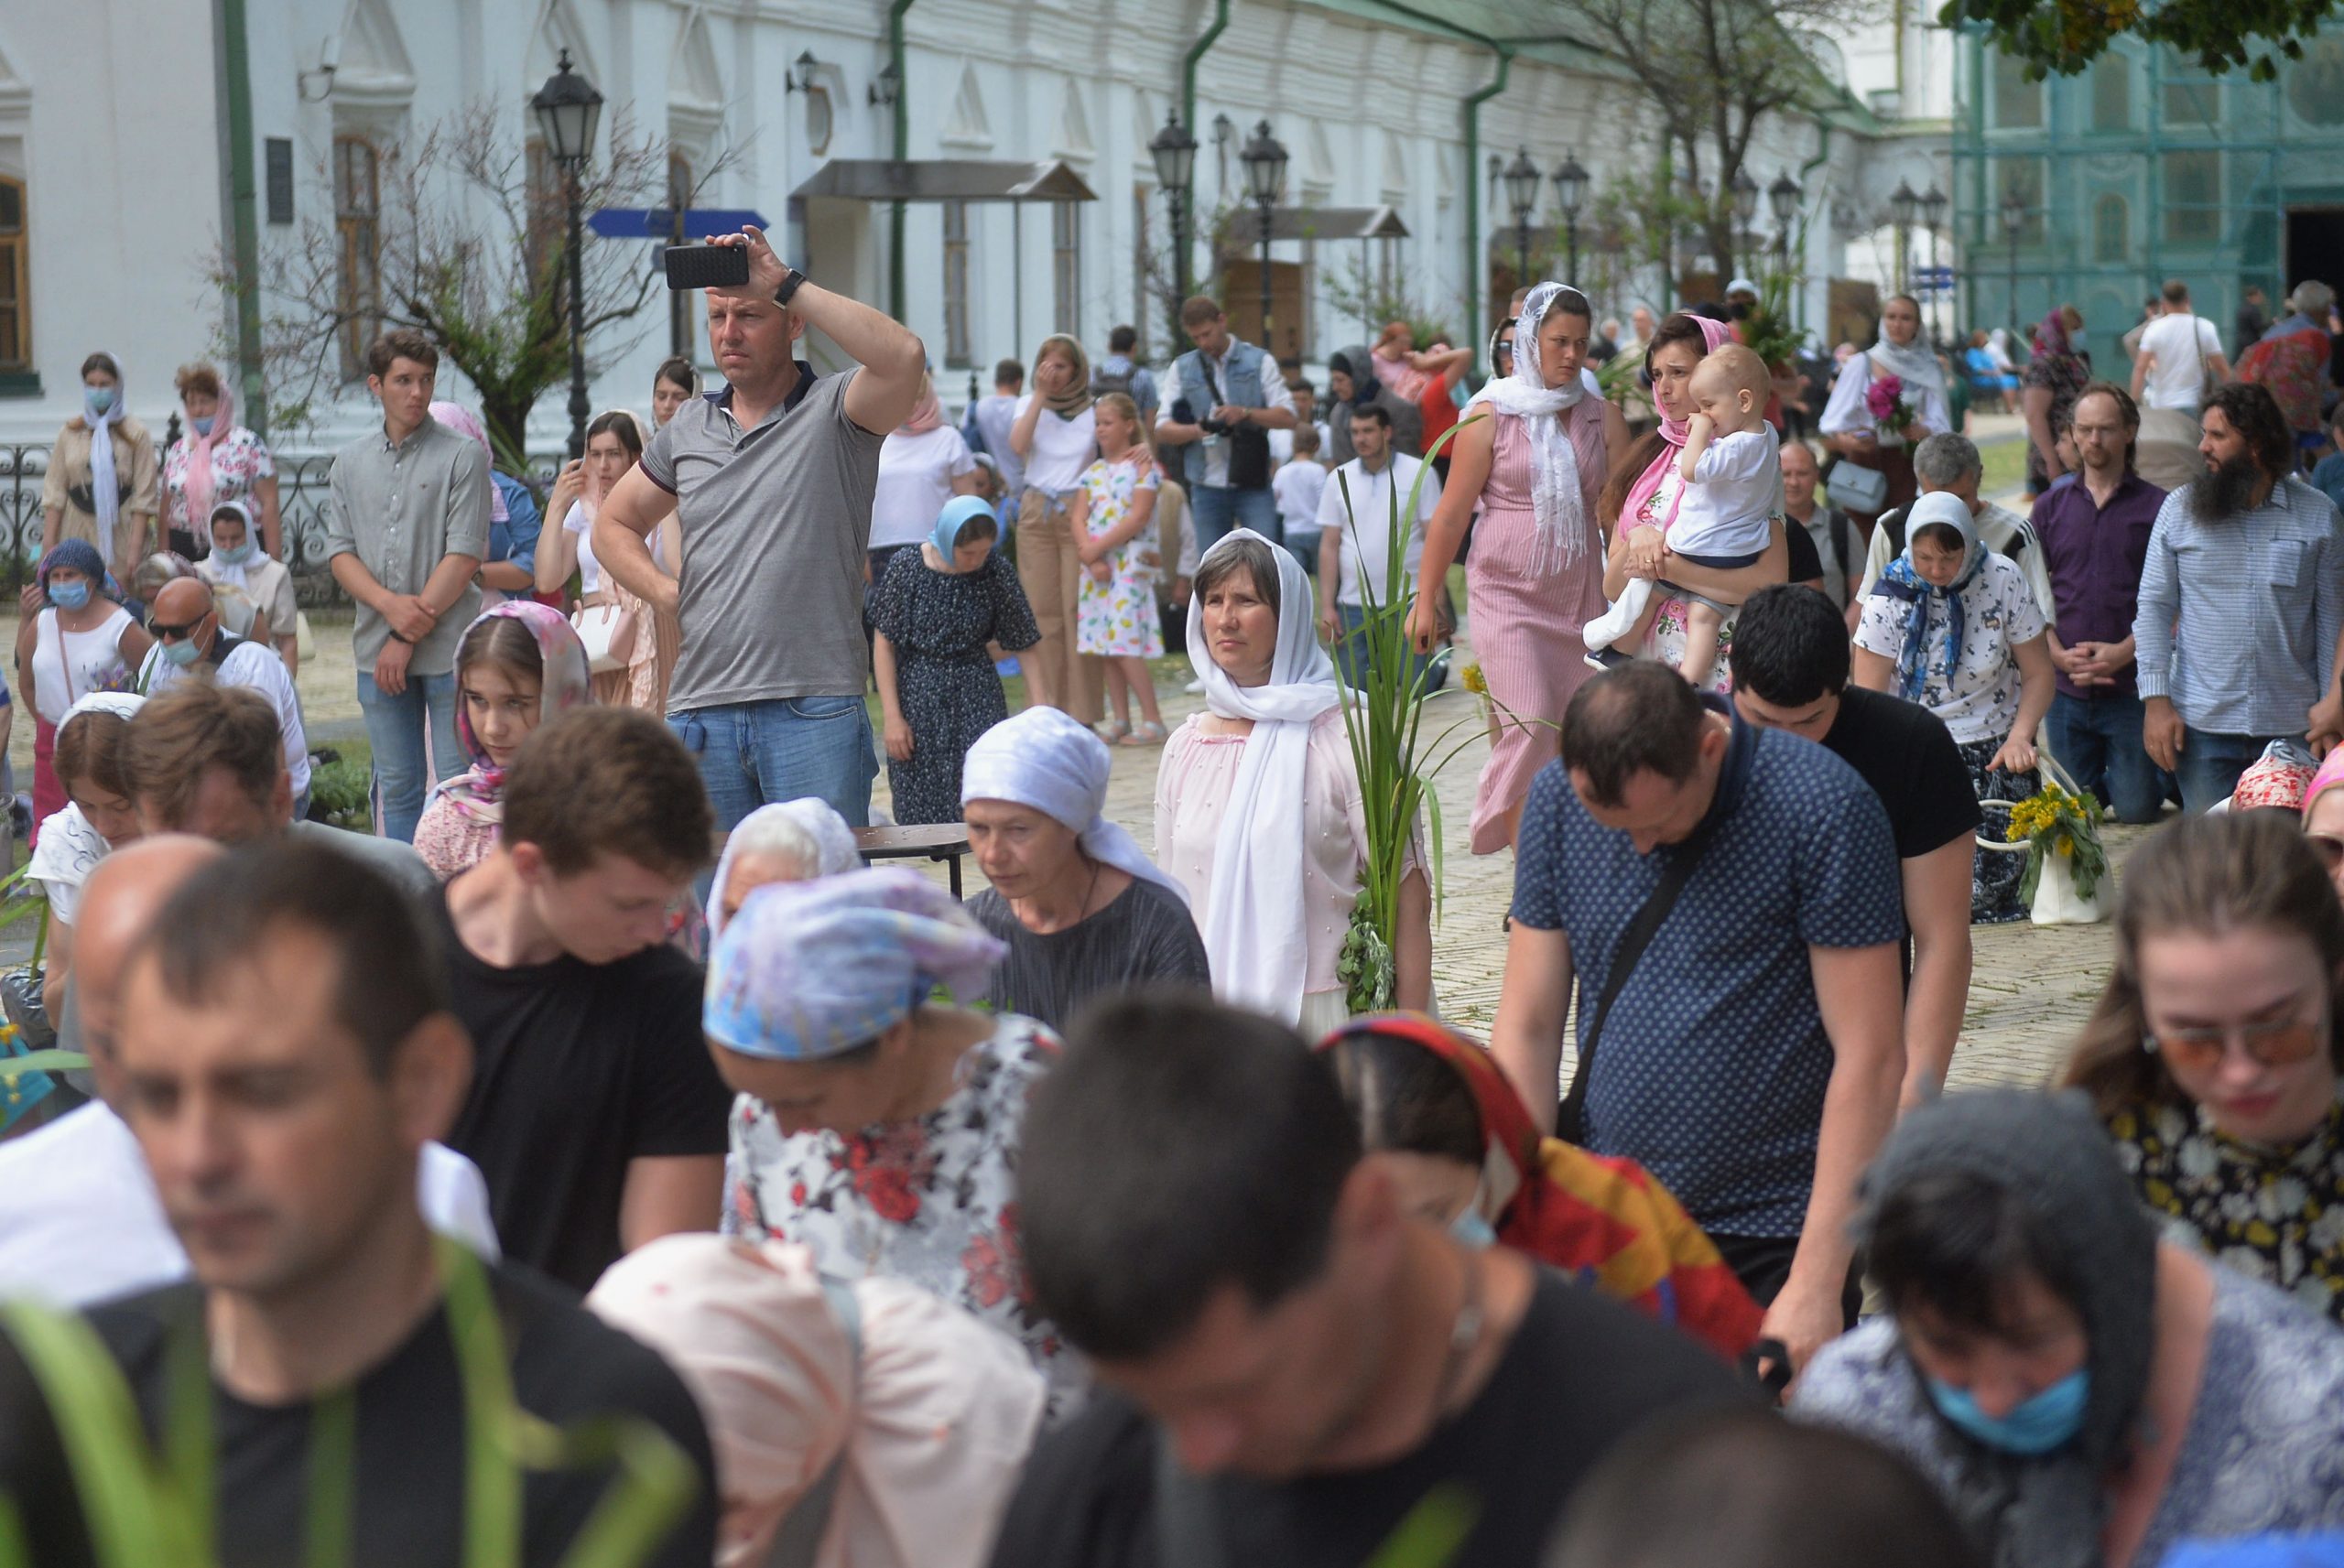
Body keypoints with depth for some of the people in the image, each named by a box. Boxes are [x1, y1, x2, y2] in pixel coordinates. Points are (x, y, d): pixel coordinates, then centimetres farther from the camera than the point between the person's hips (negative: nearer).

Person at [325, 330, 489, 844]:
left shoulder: (463, 456, -2)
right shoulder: (351, 462, 12)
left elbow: (464, 555, -8)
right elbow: (339, 552, 7)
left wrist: (409, 635, -11)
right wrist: (390, 604, -13)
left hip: (448, 647, -4)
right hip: (376, 649, 4)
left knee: (458, 783, -4)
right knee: (396, 785, 9)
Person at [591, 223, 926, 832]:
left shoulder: (833, 412, -1)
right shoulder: (688, 428, 16)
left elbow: (903, 357, -23)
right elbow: (615, 524, 28)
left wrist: (783, 281, -18)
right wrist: (666, 593, 7)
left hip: (814, 712, -5)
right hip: (700, 712, 5)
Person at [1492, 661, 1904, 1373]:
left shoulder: (1822, 808, -14)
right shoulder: (1557, 800, 0)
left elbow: (1870, 1059, -14)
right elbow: (1526, 1031, 3)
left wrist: (1816, 1286, -17)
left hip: (1770, 1238, -4)